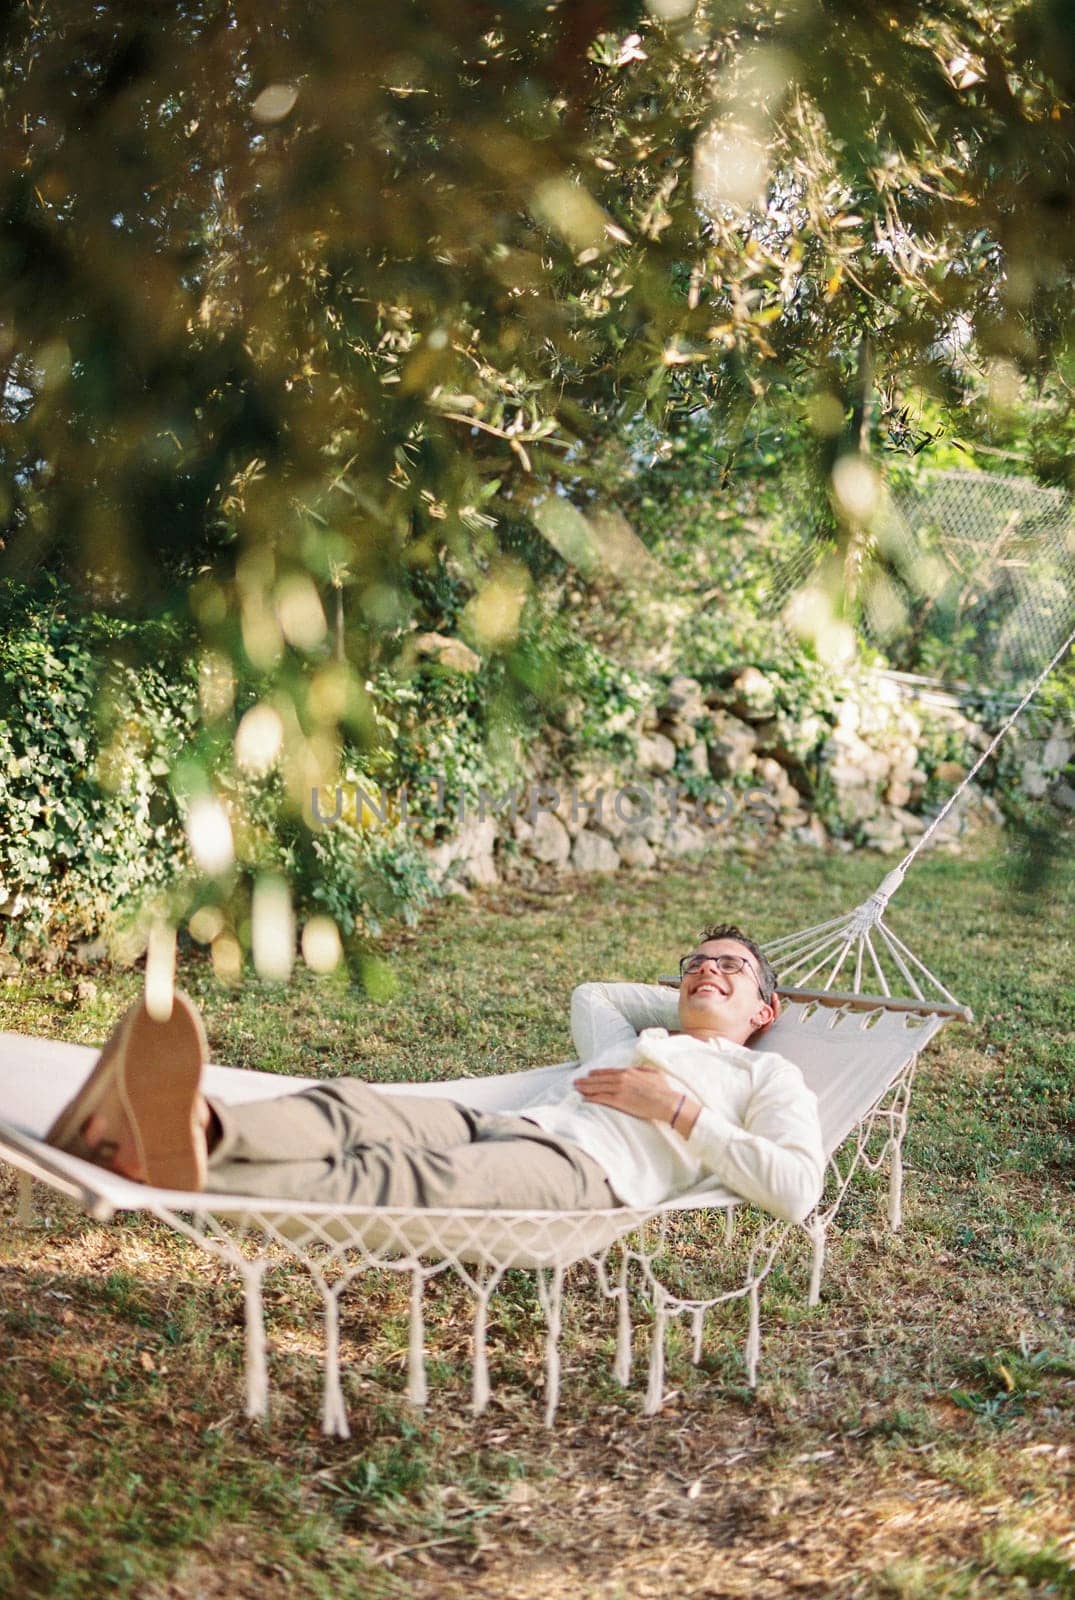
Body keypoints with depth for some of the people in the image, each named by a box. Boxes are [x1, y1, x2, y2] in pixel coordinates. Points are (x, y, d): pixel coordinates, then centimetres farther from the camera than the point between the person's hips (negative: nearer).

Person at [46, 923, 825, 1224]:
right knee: (348, 1106, -24)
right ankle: (199, 1130, -53)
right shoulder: (635, 1042, 40)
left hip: (586, 1168, -7)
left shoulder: (767, 1075, 21)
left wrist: (677, 1109, 0)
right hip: (499, 1127, 7)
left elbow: (796, 1191, 3)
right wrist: (683, 1001, 50)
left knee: (420, 1177, -35)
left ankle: (188, 1166, -60)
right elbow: (589, 995, 59)